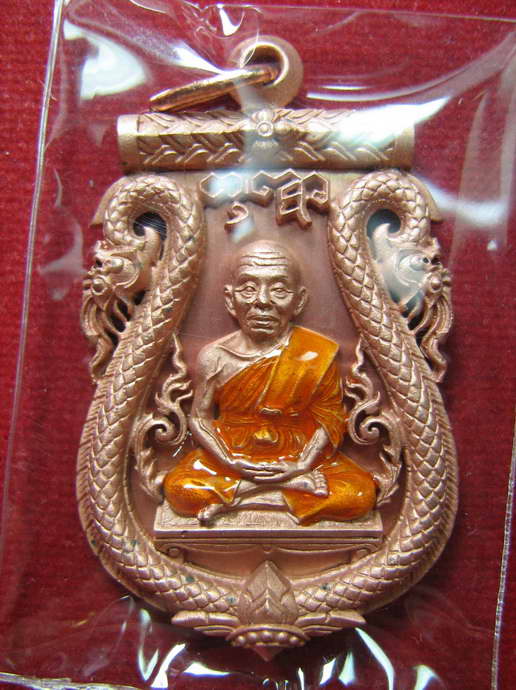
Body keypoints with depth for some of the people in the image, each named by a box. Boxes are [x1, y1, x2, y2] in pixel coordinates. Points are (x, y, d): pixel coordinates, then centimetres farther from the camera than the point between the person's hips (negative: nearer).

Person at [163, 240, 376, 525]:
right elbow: (200, 419, -3)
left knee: (360, 494, -20)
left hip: (297, 457, 0)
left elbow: (329, 419, -7)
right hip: (233, 456, 0)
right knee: (178, 488, -23)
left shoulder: (317, 356, -12)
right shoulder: (214, 358, -10)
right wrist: (232, 464, -16)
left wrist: (302, 465, -19)